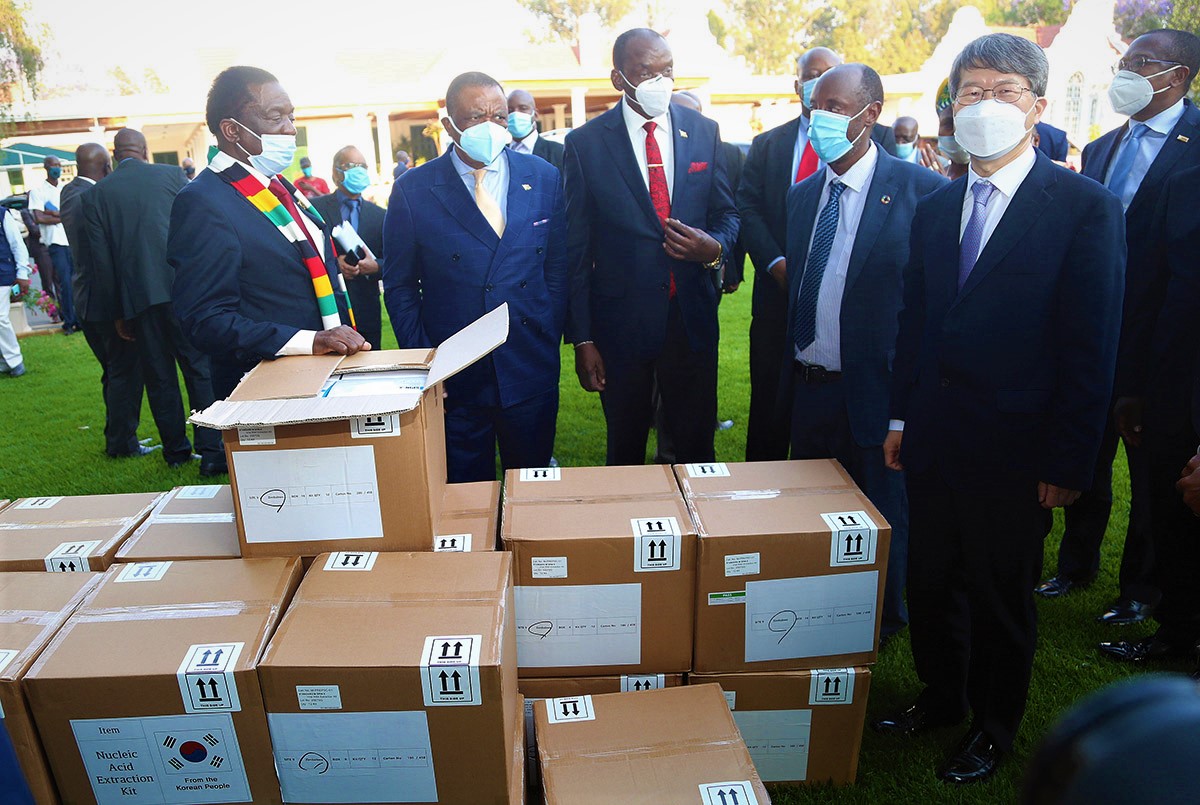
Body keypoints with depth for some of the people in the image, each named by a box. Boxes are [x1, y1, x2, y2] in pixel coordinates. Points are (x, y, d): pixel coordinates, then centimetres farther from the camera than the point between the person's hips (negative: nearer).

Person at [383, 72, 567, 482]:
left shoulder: (544, 178, 3)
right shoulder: (413, 190, -3)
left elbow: (559, 268, 7)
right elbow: (399, 286, 2)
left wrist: (547, 342, 0)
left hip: (531, 373, 2)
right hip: (452, 378, -1)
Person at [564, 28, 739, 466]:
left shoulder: (703, 132, 5)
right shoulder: (585, 143, -4)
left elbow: (727, 212, 12)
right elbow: (576, 249, -3)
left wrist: (715, 248, -13)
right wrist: (582, 339, -6)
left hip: (693, 314, 2)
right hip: (621, 320, -2)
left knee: (696, 443, 14)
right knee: (625, 449, 14)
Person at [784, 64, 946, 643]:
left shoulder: (921, 191, -11)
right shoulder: (802, 195, 8)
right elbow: (796, 290, 11)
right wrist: (788, 374, 10)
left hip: (875, 393, -6)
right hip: (807, 389, 6)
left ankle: (883, 621, 36)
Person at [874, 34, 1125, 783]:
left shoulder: (1086, 207, -8)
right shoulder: (934, 209, 8)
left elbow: (1092, 348, -11)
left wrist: (1069, 461, -13)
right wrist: (902, 418, 9)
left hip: (1015, 451, -4)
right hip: (934, 440, 5)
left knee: (1002, 598, 13)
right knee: (931, 583, 17)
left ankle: (994, 728, 36)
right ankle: (940, 696, 40)